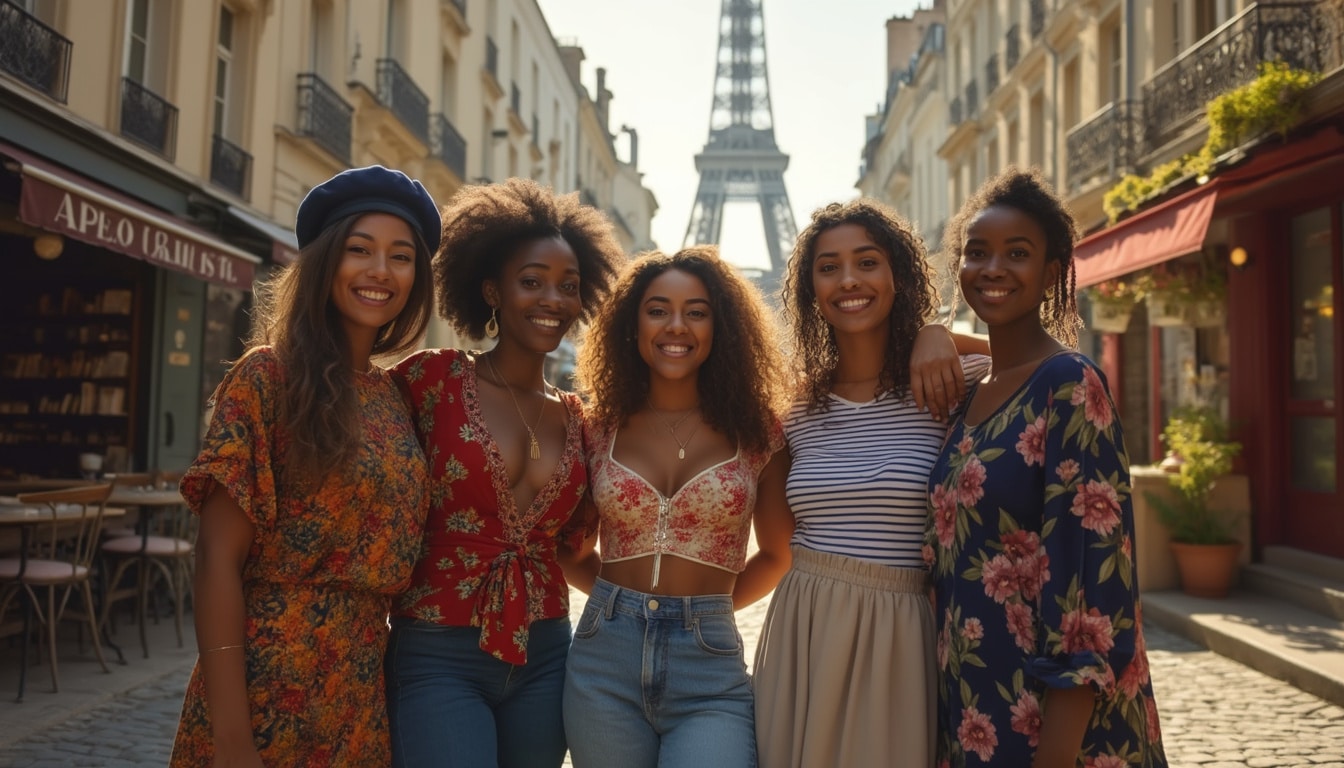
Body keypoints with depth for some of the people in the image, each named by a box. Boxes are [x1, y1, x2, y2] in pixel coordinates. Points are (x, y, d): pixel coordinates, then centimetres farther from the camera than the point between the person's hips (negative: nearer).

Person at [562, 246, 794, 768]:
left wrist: (710, 602, 6)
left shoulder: (755, 429, 0)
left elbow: (778, 552, 11)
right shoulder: (600, 428, 3)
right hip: (603, 665, 2)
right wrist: (622, 596, 4)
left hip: (710, 667, -1)